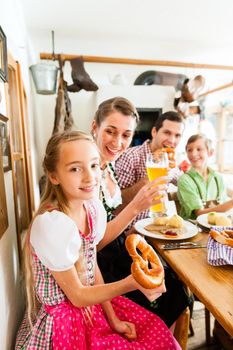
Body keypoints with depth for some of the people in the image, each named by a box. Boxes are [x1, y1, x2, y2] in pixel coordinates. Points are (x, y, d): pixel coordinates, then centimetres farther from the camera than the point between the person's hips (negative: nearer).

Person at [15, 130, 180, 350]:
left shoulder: (93, 207, -10)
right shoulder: (51, 224, -31)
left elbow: (92, 266, 1)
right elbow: (77, 296, -19)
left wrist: (112, 318, 2)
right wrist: (132, 283, -32)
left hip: (93, 303, 6)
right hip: (63, 318, -5)